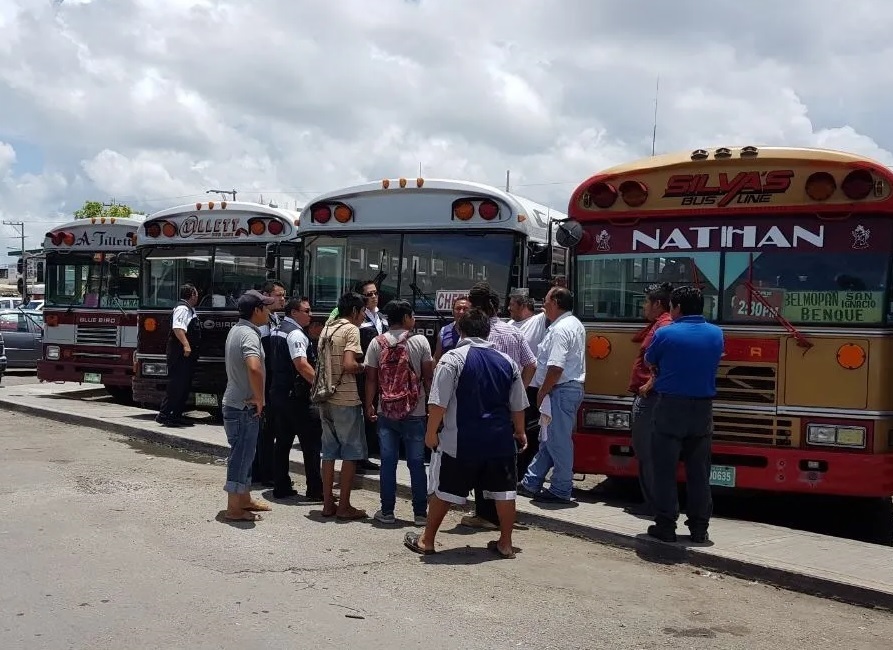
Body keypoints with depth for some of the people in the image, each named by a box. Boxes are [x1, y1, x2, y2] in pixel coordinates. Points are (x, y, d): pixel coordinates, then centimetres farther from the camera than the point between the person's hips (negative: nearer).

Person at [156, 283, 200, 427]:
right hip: (180, 355, -11)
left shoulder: (190, 310, 19)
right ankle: (163, 415, -8)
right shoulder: (182, 309, -13)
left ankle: (177, 415, 18)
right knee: (176, 384, -10)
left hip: (187, 355, 11)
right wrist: (186, 345, -35)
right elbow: (178, 328, -27)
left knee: (185, 386, 13)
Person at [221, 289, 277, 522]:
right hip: (244, 406, -10)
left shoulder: (236, 330, 12)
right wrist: (260, 399, -23)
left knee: (244, 454, 19)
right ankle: (234, 509, 4)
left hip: (236, 403, 10)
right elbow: (254, 368, -37)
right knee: (241, 455, -3)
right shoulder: (249, 335, -20)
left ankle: (244, 499, 30)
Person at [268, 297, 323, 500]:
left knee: (282, 440, 13)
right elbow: (301, 365, -27)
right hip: (295, 394, -9)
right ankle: (315, 490, 0)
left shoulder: (276, 330, 15)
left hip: (277, 391, 9)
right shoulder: (296, 333, -16)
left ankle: (281, 487, 16)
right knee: (311, 442, -2)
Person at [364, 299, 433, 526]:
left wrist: (369, 405, 8)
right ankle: (420, 513, 9)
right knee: (416, 463, 5)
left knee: (388, 462, 7)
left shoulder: (377, 343, 0)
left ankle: (387, 511, 11)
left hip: (385, 413, 2)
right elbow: (428, 376, -4)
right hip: (415, 413, -2)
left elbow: (371, 378, 0)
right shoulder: (420, 342, -5)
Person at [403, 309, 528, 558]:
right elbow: (518, 406, 13)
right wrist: (520, 432, 28)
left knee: (443, 490, 8)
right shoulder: (507, 361, 6)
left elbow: (438, 403, -13)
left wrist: (431, 432, -2)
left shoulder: (453, 358, -8)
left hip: (460, 441, -3)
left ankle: (426, 541, 19)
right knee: (503, 491, 12)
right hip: (500, 440, 3)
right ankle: (505, 544, 19)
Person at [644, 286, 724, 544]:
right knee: (699, 473, 9)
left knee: (665, 470, 4)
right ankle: (699, 528, 13)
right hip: (703, 409, 4)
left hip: (670, 408, -4)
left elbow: (650, 362, 4)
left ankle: (666, 525, 5)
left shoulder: (665, 333, -9)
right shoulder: (716, 334, 4)